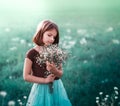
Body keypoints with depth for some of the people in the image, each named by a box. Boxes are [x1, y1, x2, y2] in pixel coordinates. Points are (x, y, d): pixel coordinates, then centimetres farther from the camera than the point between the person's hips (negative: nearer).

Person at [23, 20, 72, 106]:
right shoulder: (32, 53, -9)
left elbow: (61, 74, 2)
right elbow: (26, 76, -10)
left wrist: (54, 70, -20)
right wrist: (45, 80, -14)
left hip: (57, 88, 3)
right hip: (41, 89, -3)